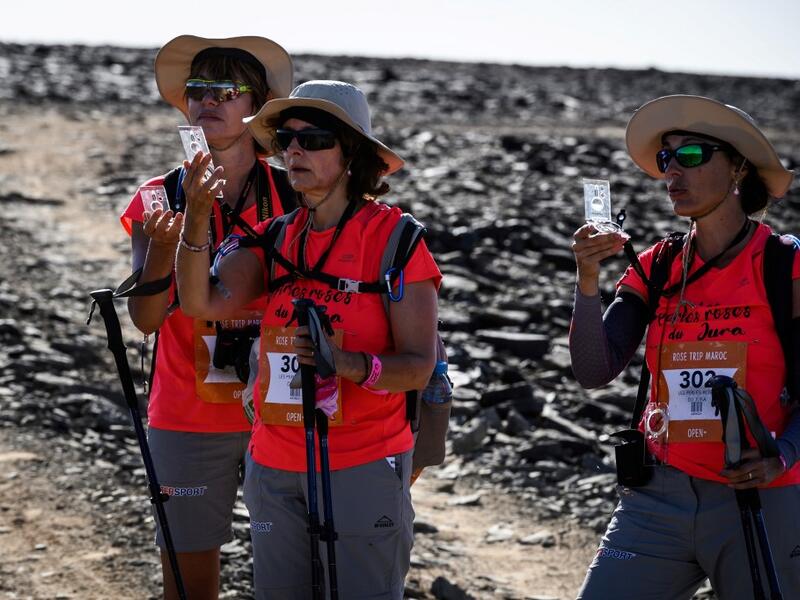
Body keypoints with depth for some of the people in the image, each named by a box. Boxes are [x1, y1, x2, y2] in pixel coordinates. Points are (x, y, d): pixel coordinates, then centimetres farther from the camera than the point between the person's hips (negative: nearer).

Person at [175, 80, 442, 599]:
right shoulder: (275, 238, 6)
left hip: (365, 467, -5)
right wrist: (196, 220, -24)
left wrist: (352, 365, -31)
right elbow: (204, 303, -9)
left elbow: (419, 366, -12)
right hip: (276, 467, 5)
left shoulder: (394, 236, -8)